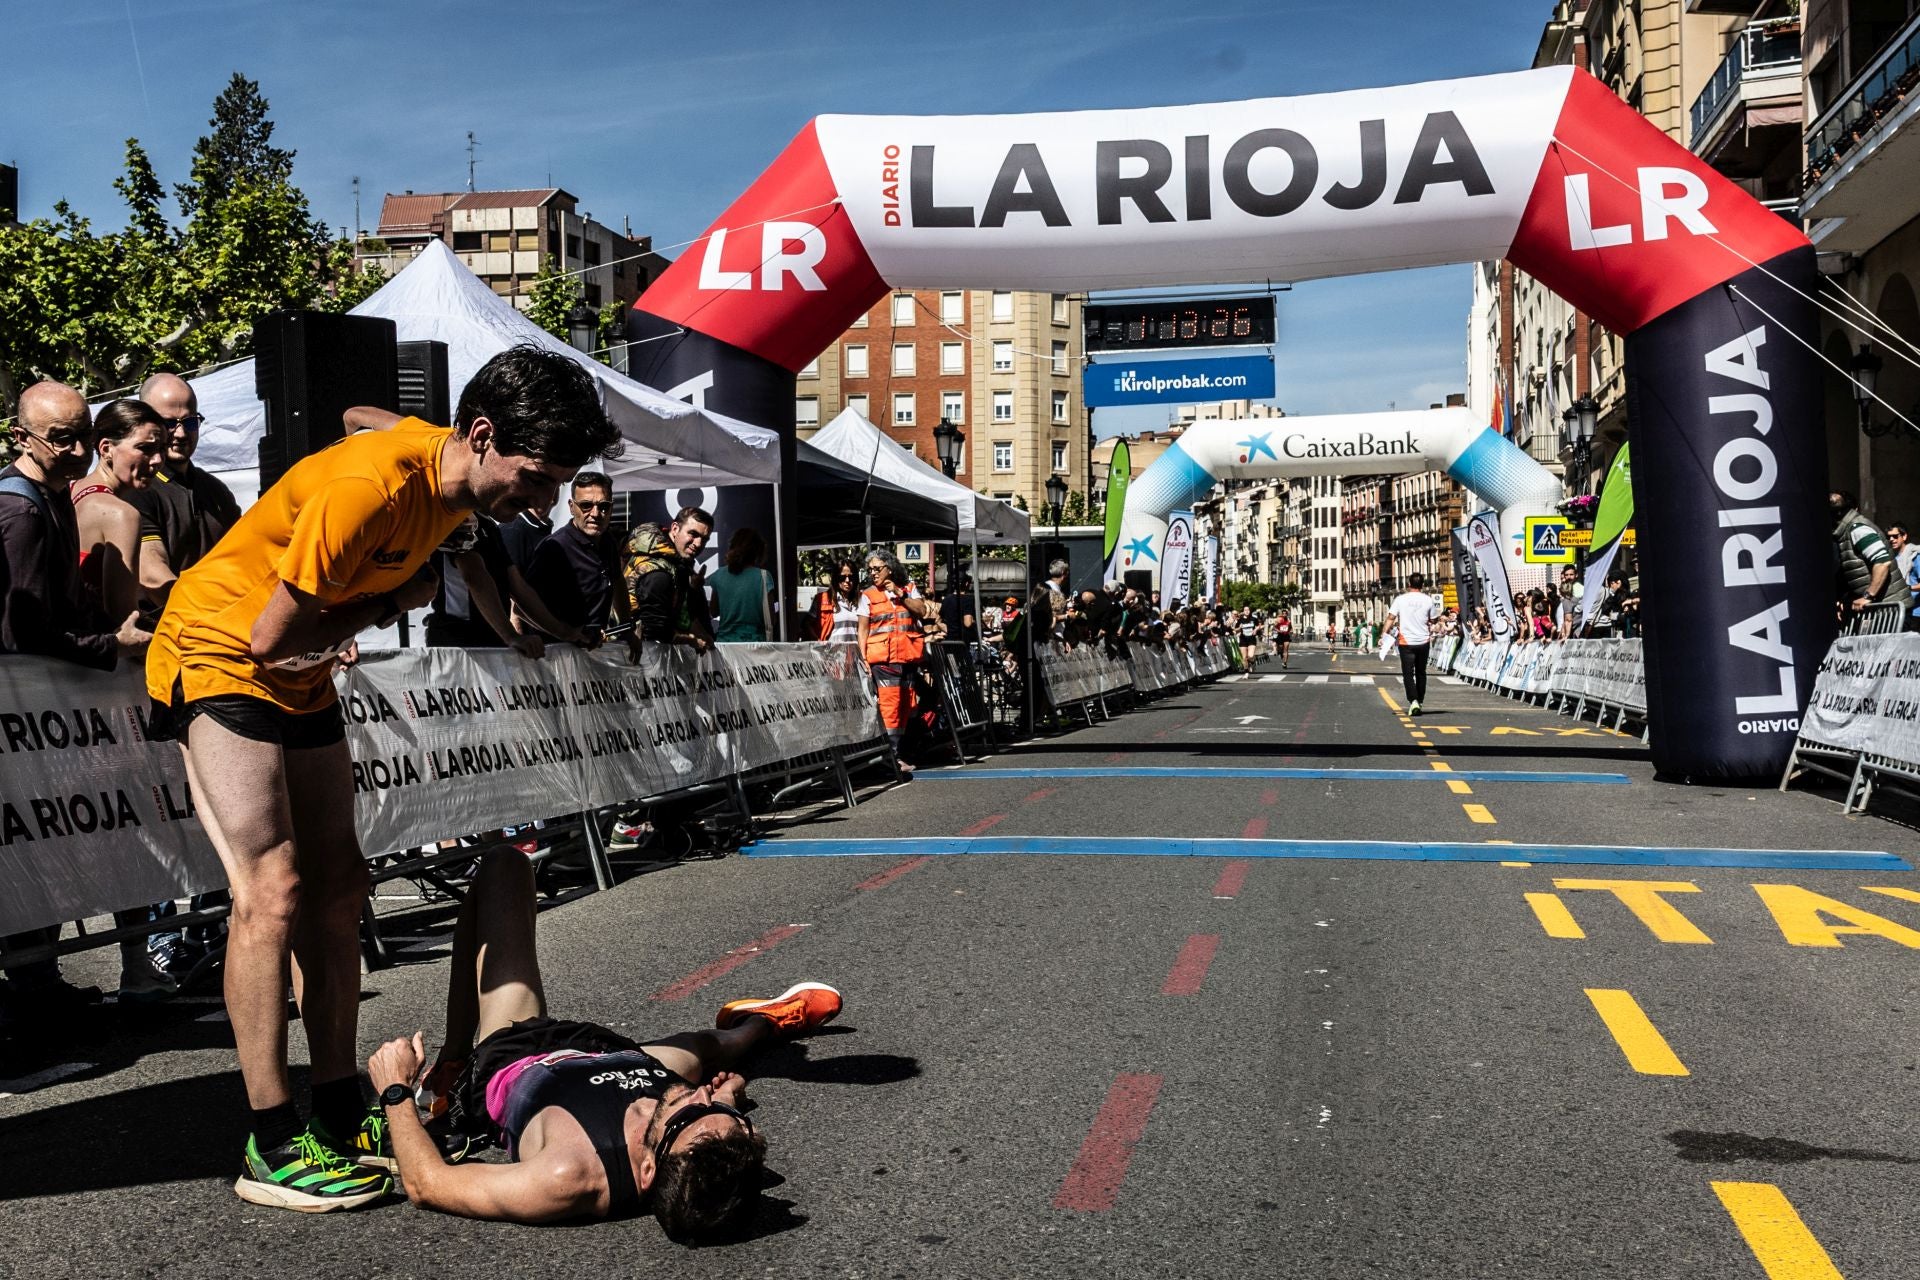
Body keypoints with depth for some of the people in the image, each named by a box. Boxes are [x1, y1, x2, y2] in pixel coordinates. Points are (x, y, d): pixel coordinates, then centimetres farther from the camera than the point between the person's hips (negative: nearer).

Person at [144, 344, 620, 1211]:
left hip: (302, 680, 9)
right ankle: (272, 1147, -12)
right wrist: (390, 604, -11)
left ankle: (340, 1115, 13)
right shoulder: (369, 485, -32)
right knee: (273, 889, -18)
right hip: (217, 658, -9)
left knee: (336, 889, 6)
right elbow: (270, 636, -27)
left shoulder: (453, 472, -6)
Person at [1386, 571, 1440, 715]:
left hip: (1406, 642, -2)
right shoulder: (1428, 600, -1)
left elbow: (1391, 618, -9)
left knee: (1408, 673, -1)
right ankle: (1419, 701, 23)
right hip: (1423, 641, 2)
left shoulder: (1400, 599, -5)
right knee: (1421, 673, 16)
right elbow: (1431, 622, 5)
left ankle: (1413, 701, -19)